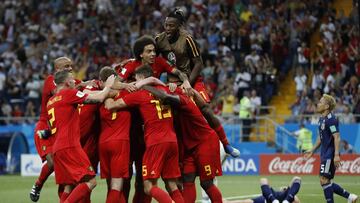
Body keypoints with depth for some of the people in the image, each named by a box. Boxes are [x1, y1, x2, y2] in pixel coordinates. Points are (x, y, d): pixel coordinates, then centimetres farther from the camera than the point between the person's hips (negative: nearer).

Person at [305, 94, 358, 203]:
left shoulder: (331, 119, -16)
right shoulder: (322, 119, 14)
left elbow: (337, 137, -21)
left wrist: (336, 155, -27)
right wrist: (312, 150, 25)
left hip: (330, 155, -10)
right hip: (325, 154, 10)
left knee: (324, 180, -10)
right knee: (325, 182, 11)